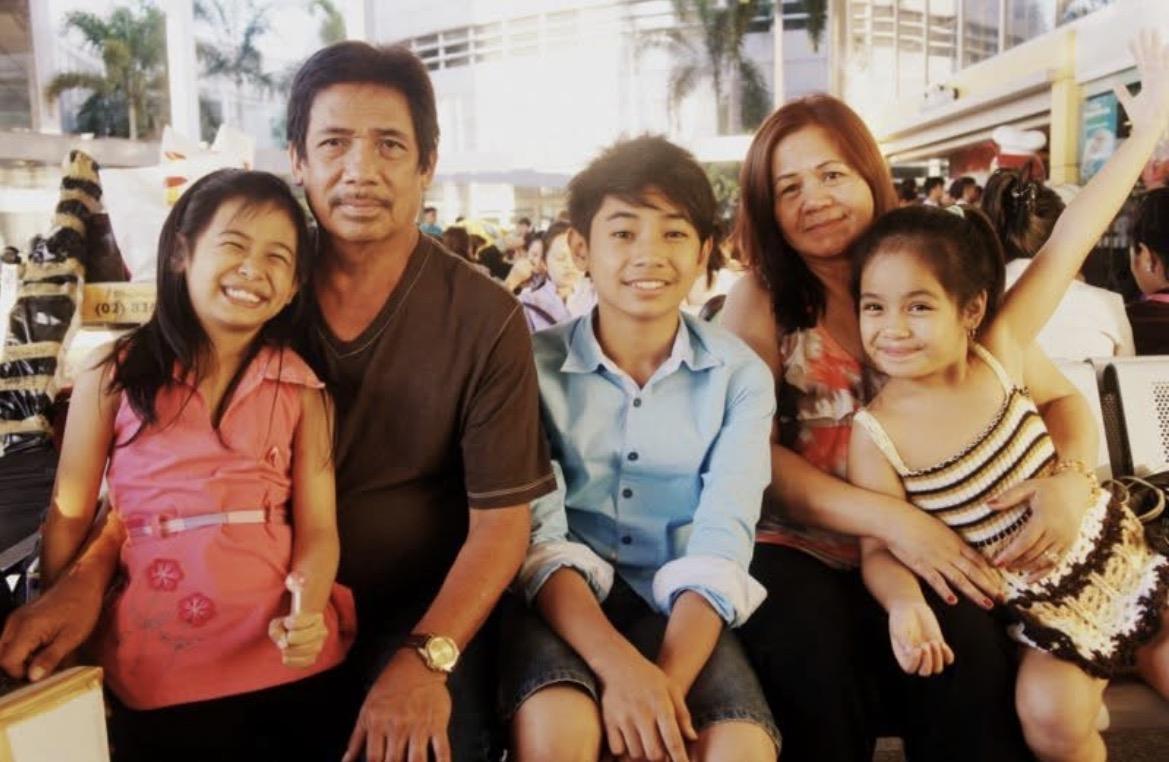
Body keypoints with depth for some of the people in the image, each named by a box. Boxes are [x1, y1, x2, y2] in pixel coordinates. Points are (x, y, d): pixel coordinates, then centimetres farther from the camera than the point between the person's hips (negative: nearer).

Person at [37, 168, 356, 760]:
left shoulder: (302, 390, -1)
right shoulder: (113, 377, -2)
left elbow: (317, 528, -5)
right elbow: (68, 517, 3)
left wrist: (307, 612, -22)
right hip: (152, 670, 0)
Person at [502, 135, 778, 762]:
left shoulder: (740, 376, 0)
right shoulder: (538, 365, -2)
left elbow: (720, 546, -9)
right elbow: (538, 536, -11)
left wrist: (666, 683, -24)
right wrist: (620, 666, -27)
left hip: (680, 610, 1)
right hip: (566, 603, -1)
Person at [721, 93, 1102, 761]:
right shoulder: (759, 299, -1)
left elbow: (1063, 399, 9)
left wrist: (1071, 478, -14)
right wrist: (892, 520, -21)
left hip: (928, 550, 2)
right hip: (797, 548, -1)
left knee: (969, 656, -27)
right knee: (815, 658, -30)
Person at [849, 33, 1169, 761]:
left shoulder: (996, 356, -13)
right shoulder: (876, 435, -18)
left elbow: (1070, 242, -13)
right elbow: (880, 550, -16)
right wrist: (904, 604, -38)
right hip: (1041, 606, -2)